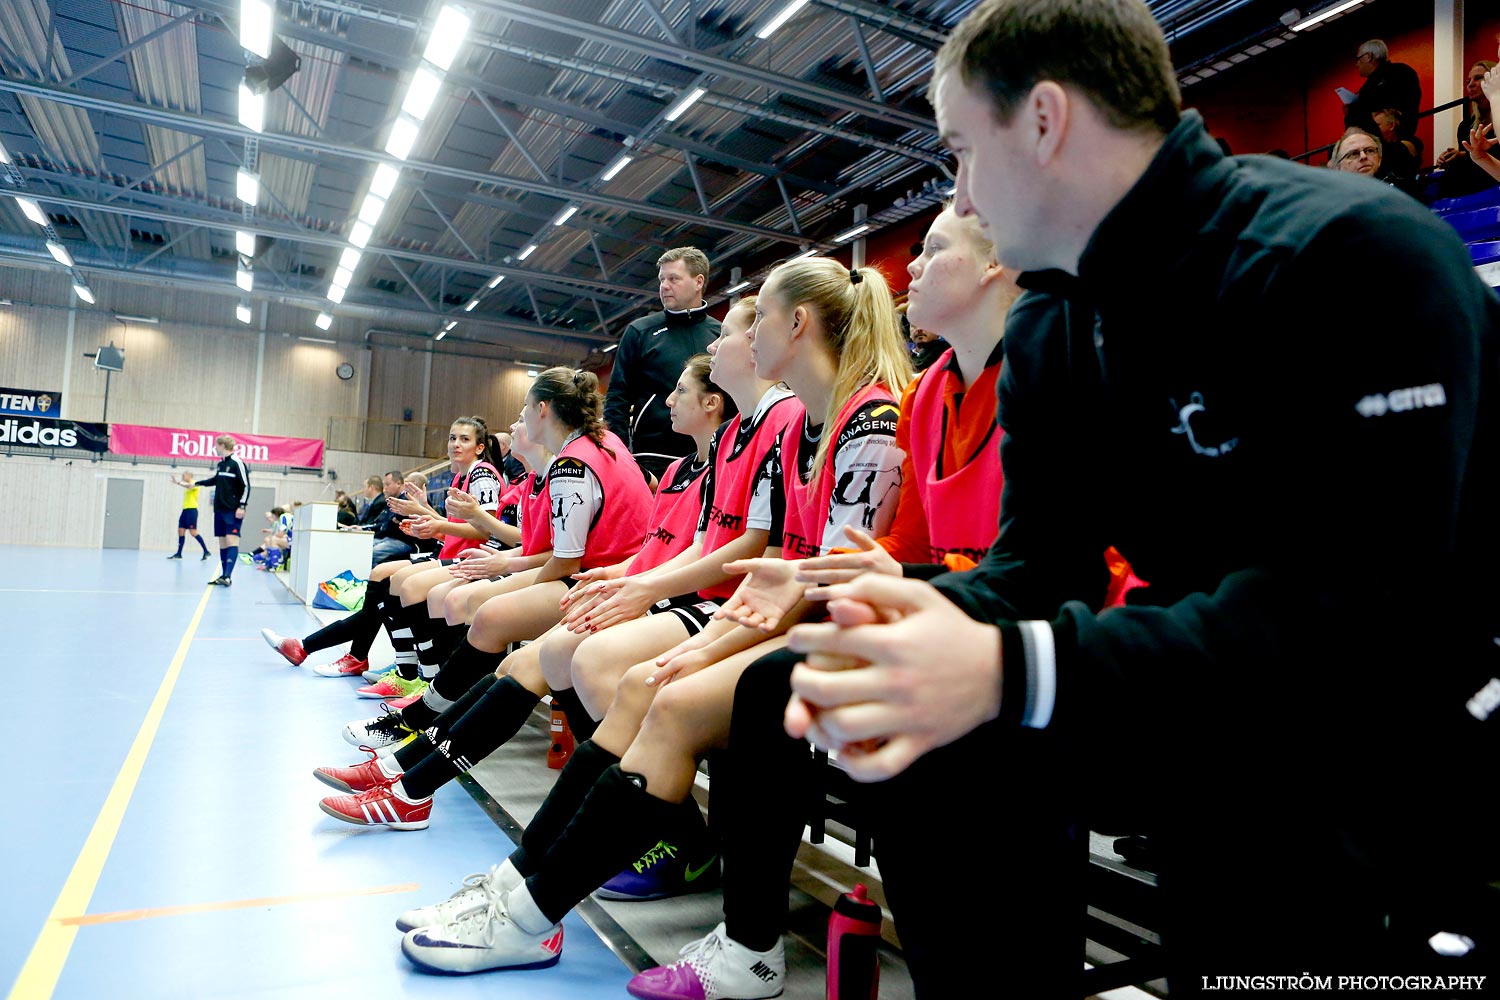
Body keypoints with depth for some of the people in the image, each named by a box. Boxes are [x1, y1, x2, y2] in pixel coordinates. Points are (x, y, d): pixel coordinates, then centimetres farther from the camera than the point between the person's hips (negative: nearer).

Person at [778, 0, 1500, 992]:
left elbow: (1362, 607, -29)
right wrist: (939, 626, -25)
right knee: (951, 744, -12)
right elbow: (1037, 556, -1)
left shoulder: (1357, 252, -21)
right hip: (1216, 677, 6)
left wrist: (1011, 671, -38)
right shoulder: (1047, 333, 3)